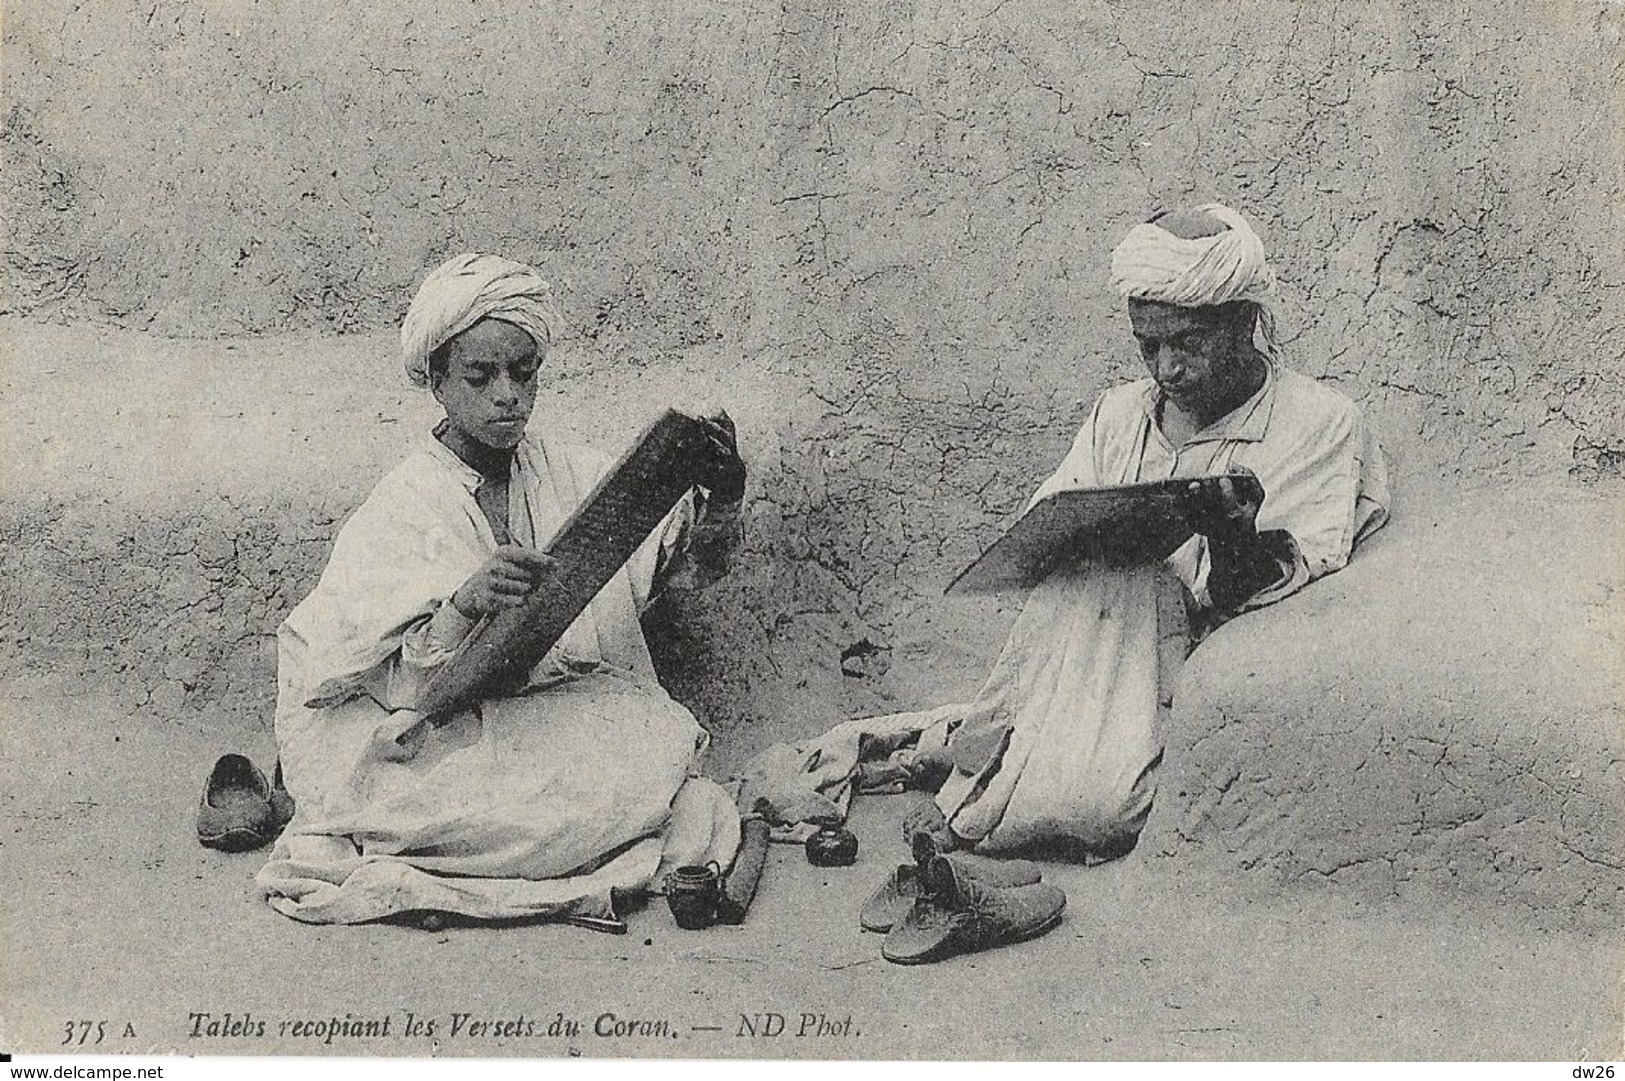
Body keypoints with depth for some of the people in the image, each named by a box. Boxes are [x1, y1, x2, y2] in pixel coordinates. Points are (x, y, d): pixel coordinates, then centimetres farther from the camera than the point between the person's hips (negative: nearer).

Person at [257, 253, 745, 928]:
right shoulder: (398, 512, -4)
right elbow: (402, 691, -13)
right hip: (452, 741, -5)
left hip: (581, 717, 5)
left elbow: (689, 560, -3)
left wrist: (720, 498, -25)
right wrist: (464, 606, -32)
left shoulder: (574, 477, 6)